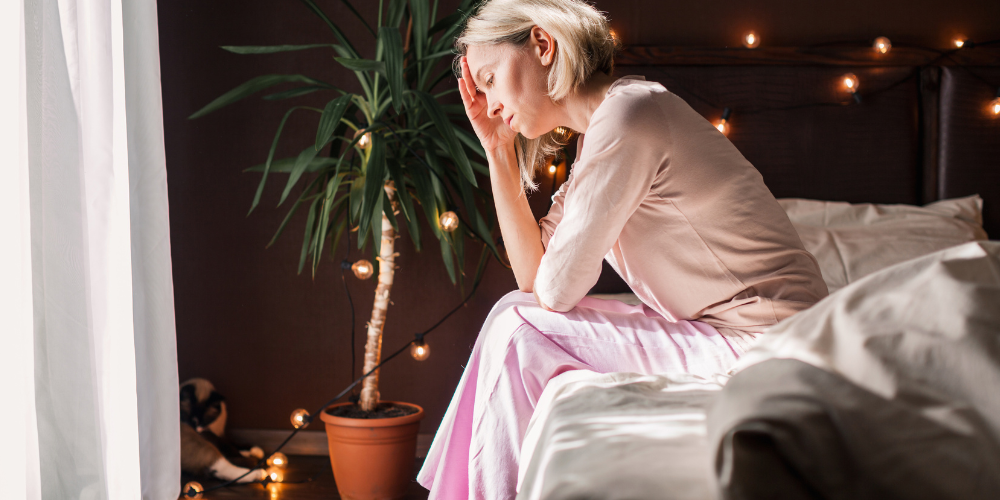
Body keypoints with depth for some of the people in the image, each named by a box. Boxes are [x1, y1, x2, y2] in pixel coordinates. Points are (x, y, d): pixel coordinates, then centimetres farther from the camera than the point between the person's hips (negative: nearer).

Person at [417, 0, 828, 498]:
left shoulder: (627, 112, -18)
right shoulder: (598, 133, 12)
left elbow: (557, 288, -16)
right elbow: (534, 276, 12)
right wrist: (498, 150, 8)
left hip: (765, 344, -10)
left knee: (523, 334, -10)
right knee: (513, 314, 9)